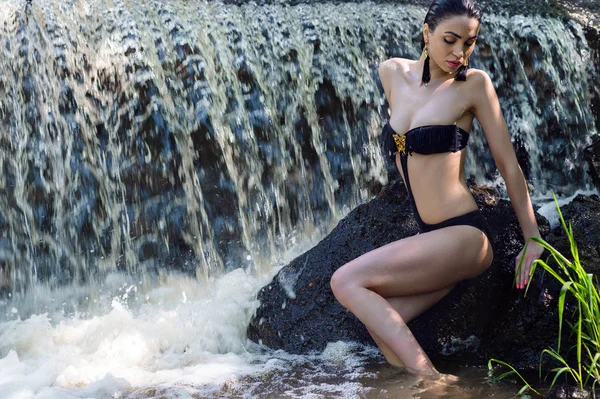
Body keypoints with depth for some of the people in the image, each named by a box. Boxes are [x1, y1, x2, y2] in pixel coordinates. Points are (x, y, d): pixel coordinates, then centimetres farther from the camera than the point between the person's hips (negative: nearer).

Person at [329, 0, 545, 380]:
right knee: (379, 321, -10)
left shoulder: (474, 84, -7)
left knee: (347, 282, -17)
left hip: (463, 236, -6)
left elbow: (509, 165, -4)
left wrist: (534, 240, -3)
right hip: (431, 237, 6)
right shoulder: (393, 73, 7)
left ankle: (431, 378, -19)